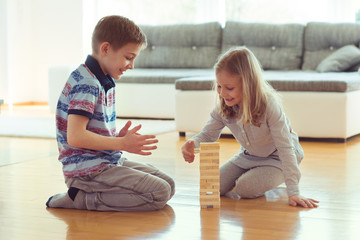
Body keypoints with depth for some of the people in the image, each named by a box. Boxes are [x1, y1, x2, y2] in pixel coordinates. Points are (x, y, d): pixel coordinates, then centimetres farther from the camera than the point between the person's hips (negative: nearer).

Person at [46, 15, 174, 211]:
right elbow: (75, 137, -24)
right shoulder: (86, 84, -17)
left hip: (109, 162, 10)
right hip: (87, 170, -10)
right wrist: (122, 143, -19)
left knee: (168, 185, 8)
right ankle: (81, 198, -12)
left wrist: (118, 136, 2)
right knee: (159, 193, -17)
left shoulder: (105, 82, 14)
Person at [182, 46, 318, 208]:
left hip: (276, 158, -6)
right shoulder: (222, 108, -18)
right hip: (248, 156, 6)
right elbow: (208, 134, -4)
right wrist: (193, 143, -31)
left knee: (245, 188, -26)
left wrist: (293, 193, -37)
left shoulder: (269, 105, -33)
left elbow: (286, 148, -33)